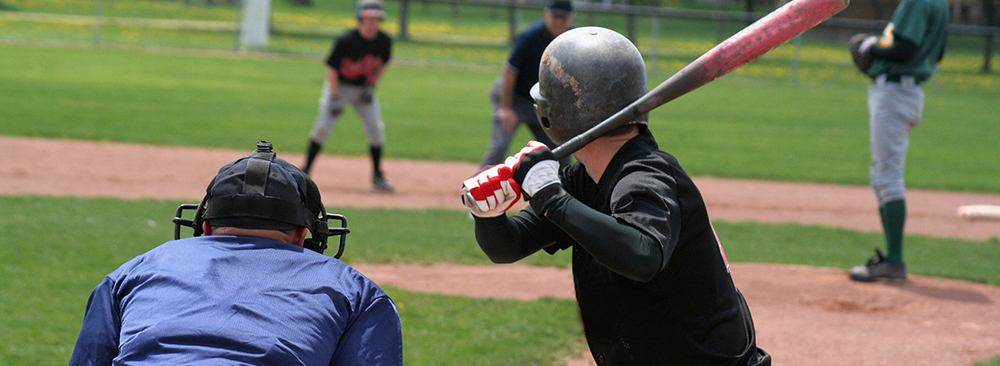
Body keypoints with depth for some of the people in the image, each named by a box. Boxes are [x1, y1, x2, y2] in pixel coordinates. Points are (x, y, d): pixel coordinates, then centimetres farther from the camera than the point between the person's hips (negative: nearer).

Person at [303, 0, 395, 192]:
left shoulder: (384, 41, -12)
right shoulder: (346, 41, -25)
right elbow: (331, 67, -16)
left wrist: (372, 85, -2)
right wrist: (335, 97, -18)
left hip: (365, 89, 4)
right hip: (340, 86, -4)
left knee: (376, 129, -4)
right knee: (323, 126, -11)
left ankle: (377, 176, 9)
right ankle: (305, 171, 0)